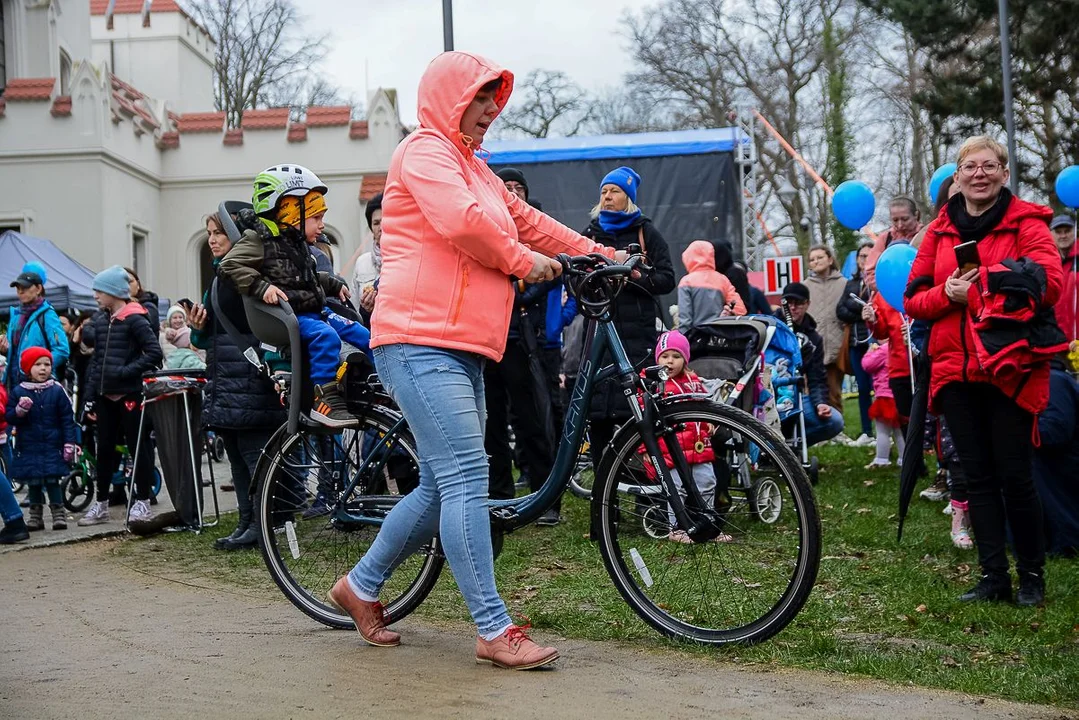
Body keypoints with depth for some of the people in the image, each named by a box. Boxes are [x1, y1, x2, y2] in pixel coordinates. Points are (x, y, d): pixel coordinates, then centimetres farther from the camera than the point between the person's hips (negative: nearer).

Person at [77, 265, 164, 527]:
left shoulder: (134, 319, -10)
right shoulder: (100, 320, 11)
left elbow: (154, 352, -16)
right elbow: (96, 359, 15)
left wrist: (126, 371, -19)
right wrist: (90, 395, 10)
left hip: (129, 394, -7)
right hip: (105, 396, 7)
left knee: (138, 446, 1)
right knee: (105, 449, 11)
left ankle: (142, 502, 9)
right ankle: (101, 504, 18)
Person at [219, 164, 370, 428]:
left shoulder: (298, 244, 19)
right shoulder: (259, 240, -7)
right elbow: (230, 265, -17)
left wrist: (334, 284, 22)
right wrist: (261, 286, -28)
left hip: (314, 311, 9)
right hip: (287, 317, -9)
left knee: (362, 335, 2)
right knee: (325, 336, -34)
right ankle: (324, 399, -35)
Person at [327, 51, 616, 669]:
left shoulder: (474, 167, 26)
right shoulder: (424, 150, -5)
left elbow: (525, 219, 28)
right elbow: (461, 221, -20)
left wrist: (593, 252, 20)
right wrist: (523, 261, -8)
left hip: (462, 348, 10)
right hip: (421, 343, -10)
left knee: (446, 486, 11)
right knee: (466, 480, -13)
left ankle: (361, 587, 25)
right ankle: (496, 631, -13)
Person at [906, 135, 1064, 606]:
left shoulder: (1026, 221, 0)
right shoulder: (940, 231, 12)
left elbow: (1050, 280, -13)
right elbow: (913, 299, 9)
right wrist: (946, 294, -9)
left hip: (1011, 368, -4)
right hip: (956, 369, 4)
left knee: (1014, 475, -2)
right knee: (978, 476, 7)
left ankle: (1032, 574, 14)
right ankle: (993, 576, 14)